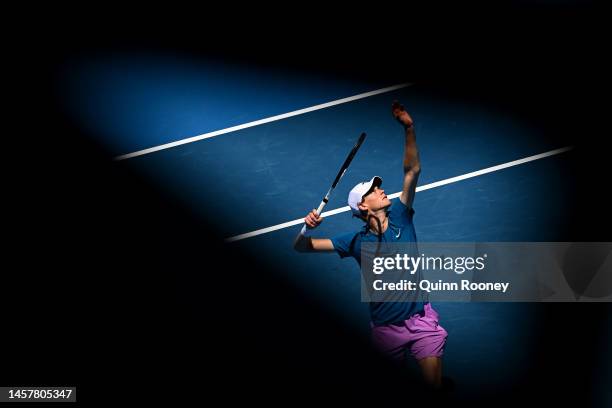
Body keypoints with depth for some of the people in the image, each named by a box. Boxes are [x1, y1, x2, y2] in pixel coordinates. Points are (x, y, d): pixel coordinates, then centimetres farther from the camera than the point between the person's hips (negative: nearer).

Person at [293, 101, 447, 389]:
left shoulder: (400, 218, -3)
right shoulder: (356, 241, -7)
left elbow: (412, 171, -10)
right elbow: (302, 247, -6)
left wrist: (409, 128, -20)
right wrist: (307, 229, -28)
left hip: (421, 320, 0)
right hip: (386, 330, 0)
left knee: (435, 385, -3)